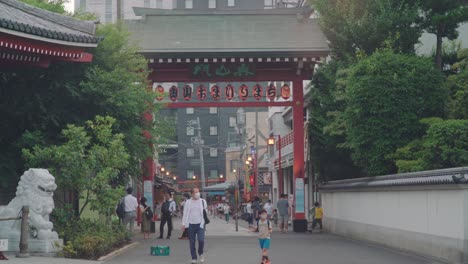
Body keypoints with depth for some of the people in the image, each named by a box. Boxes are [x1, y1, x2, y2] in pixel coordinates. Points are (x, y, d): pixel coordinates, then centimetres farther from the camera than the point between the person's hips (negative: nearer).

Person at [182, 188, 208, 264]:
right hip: (191, 224, 1)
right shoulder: (188, 202, 4)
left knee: (201, 240, -14)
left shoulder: (202, 201, 4)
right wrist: (184, 223, -1)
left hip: (200, 224, -1)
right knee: (192, 242, 4)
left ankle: (200, 254, 13)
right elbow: (185, 213, 5)